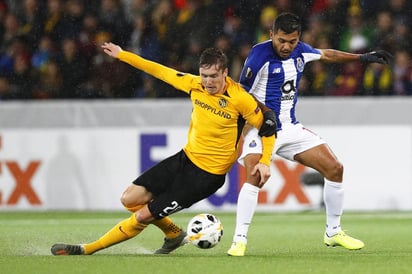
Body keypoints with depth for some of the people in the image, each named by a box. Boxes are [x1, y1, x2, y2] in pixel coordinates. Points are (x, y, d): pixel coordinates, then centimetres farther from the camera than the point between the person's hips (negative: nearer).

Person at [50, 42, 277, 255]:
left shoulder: (239, 99, -19)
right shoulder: (194, 85, -4)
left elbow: (268, 125, -8)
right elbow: (161, 72, 8)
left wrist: (264, 161, -17)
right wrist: (122, 55, 14)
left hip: (207, 175, -7)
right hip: (185, 158, 7)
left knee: (143, 215, -8)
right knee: (130, 199, 1)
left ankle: (87, 250, 4)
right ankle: (174, 235, 24)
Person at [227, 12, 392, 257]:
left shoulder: (300, 51, 3)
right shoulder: (260, 54, -16)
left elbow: (327, 54, 23)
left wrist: (364, 57, 28)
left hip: (291, 128, 7)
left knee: (335, 168, 1)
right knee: (255, 176, -30)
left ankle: (333, 232, 17)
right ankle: (240, 240, -23)